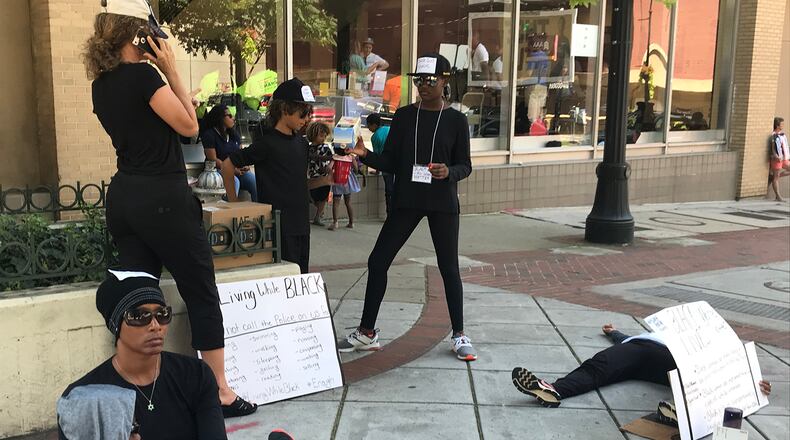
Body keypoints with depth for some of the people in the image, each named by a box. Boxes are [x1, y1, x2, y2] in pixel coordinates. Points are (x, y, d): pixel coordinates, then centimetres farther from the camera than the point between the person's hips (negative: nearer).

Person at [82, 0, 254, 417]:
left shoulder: (101, 84, 11)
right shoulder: (142, 75, -13)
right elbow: (189, 125, -8)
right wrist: (171, 70, -5)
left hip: (123, 197, 8)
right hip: (163, 198, -8)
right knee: (202, 295, 3)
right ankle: (220, 392, 9)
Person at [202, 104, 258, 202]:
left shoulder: (234, 134, 18)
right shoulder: (209, 134, -4)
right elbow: (213, 159, -10)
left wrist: (244, 165, -6)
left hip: (237, 169, 6)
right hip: (217, 170, -6)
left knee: (254, 180, -20)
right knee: (234, 181, -35)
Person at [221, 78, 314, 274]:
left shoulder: (301, 142, 9)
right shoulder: (267, 143, -12)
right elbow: (227, 165, -8)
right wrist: (233, 203, -4)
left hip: (301, 223, 7)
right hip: (278, 226, -7)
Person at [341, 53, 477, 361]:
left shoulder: (456, 120, -2)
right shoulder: (404, 116, 4)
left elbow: (465, 165, 0)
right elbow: (390, 162, 3)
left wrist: (448, 172, -21)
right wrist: (365, 155, -16)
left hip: (442, 203, -2)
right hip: (406, 200, 2)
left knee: (448, 267, 3)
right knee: (377, 261, 1)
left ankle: (459, 335, 19)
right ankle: (367, 332, 14)